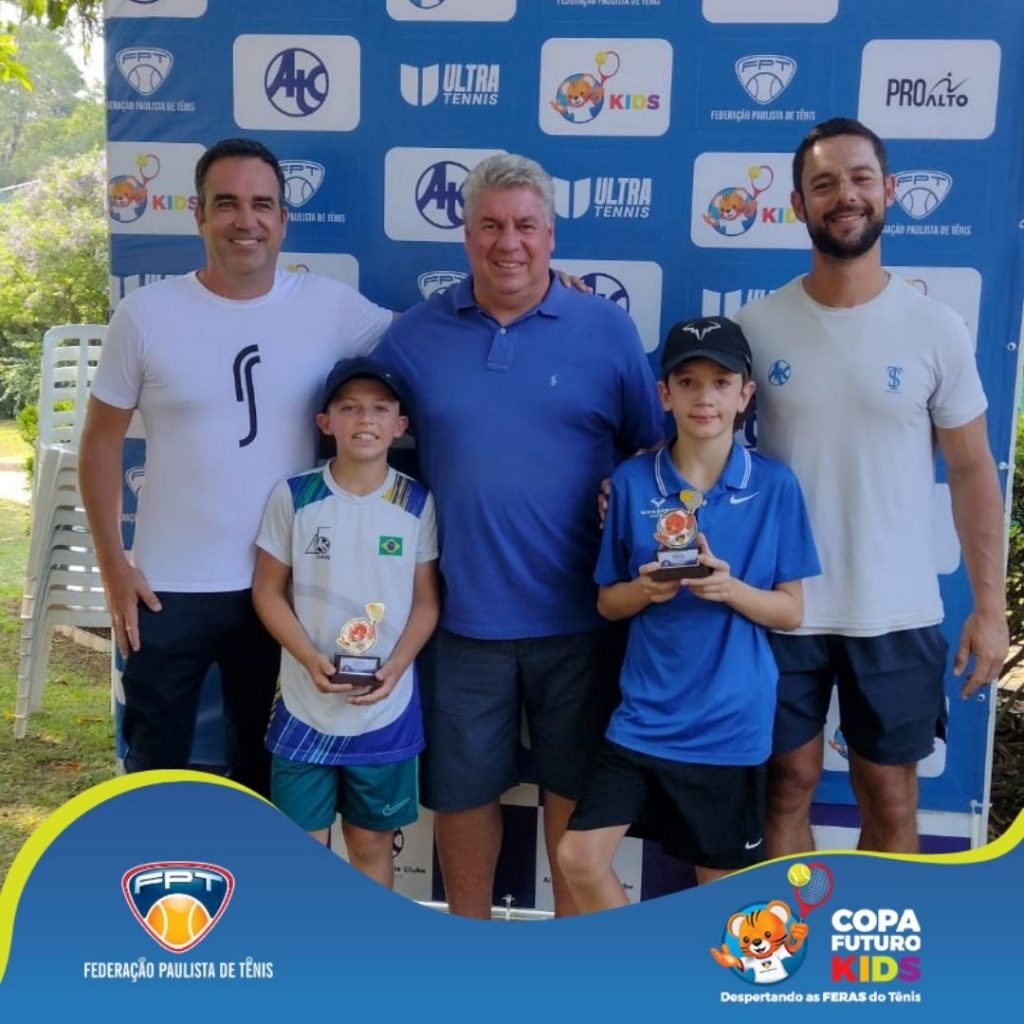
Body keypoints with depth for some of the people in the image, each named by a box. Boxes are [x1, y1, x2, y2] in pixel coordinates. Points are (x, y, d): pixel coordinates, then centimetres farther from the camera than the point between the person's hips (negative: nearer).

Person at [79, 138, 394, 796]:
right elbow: (102, 442, -1)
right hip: (168, 589, -1)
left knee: (266, 764, 22)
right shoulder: (146, 315, -6)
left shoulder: (331, 307, -5)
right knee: (156, 768, 15)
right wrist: (113, 564, -5)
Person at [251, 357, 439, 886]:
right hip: (305, 707, 0)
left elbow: (427, 600, 1)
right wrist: (310, 659, -15)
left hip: (386, 711, 1)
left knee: (371, 845, 15)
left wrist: (396, 665, -14)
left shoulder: (417, 503, -3)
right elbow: (268, 591, -1)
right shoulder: (293, 496, -5)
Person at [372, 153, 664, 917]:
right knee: (462, 789, 15)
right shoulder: (415, 335, 2)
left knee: (574, 786, 16)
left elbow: (653, 453, 5)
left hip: (578, 614, -1)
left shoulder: (608, 329, 0)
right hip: (463, 615, 1)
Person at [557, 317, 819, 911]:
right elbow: (607, 602, 4)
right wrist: (644, 589, -17)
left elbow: (791, 612, -2)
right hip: (645, 715, 1)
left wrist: (731, 588, -20)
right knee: (579, 857, 1)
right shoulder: (632, 482, -3)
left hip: (733, 720, -1)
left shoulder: (776, 487, -5)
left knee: (719, 885, 14)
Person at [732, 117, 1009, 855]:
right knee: (789, 784, 14)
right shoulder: (756, 327, -2)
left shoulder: (936, 329, -3)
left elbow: (972, 472, 0)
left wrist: (990, 606, -3)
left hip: (897, 615, 0)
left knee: (891, 800, 13)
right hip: (782, 608, 1)